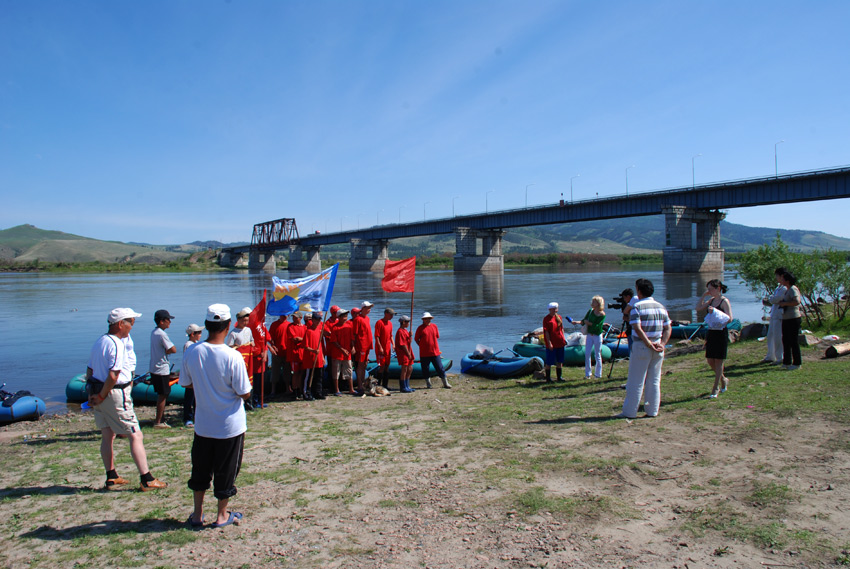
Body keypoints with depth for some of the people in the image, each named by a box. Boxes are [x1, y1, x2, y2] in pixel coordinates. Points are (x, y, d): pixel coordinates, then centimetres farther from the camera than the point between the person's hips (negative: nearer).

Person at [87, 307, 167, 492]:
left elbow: (89, 371, 16)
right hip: (115, 394, -10)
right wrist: (102, 396, -12)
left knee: (107, 436, 17)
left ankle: (112, 478, 25)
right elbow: (113, 375, -24)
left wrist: (92, 393, 15)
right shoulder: (117, 344, -17)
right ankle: (146, 480, -3)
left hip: (98, 392, 10)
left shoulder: (99, 342, 12)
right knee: (135, 436, -4)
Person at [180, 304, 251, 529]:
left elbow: (186, 383, 4)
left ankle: (197, 514, 31)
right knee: (226, 470, 12)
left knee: (200, 469, 20)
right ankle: (222, 516, 26)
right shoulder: (233, 356, -23)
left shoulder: (191, 352, -10)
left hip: (203, 424, 4)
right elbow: (245, 394, -17)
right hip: (230, 426, -4)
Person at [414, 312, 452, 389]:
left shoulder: (434, 326, 7)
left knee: (440, 368, 4)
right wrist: (422, 346, -3)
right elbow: (416, 339, 3)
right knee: (425, 369, 6)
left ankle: (445, 383, 14)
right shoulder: (420, 328, -2)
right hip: (424, 353, -2)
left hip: (435, 352, 2)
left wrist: (434, 346, 8)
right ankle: (428, 384, 21)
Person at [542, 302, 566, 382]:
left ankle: (559, 377, 23)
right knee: (549, 362, 0)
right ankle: (548, 377, 10)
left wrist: (563, 338, 12)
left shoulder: (559, 317, 10)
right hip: (551, 344, -6)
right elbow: (546, 332, -13)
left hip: (560, 343, 7)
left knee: (559, 361, 12)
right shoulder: (546, 319, -9)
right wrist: (549, 343, -17)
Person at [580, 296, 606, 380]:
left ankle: (598, 374, 16)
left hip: (597, 336, -5)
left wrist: (588, 322, -10)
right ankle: (587, 374, 10)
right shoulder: (590, 311, 4)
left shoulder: (602, 315, -13)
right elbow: (583, 321, 9)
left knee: (597, 355, 3)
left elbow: (596, 326, -21)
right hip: (589, 335, 5)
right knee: (587, 354, 2)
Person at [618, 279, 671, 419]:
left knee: (635, 381, 0)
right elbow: (668, 329, 7)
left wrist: (649, 344, -17)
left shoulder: (637, 307, -10)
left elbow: (637, 328, -20)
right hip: (657, 347, 6)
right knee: (654, 380, 11)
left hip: (641, 347, -6)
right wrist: (662, 344, -2)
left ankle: (629, 412, 5)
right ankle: (652, 411, 16)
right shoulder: (660, 307, 9)